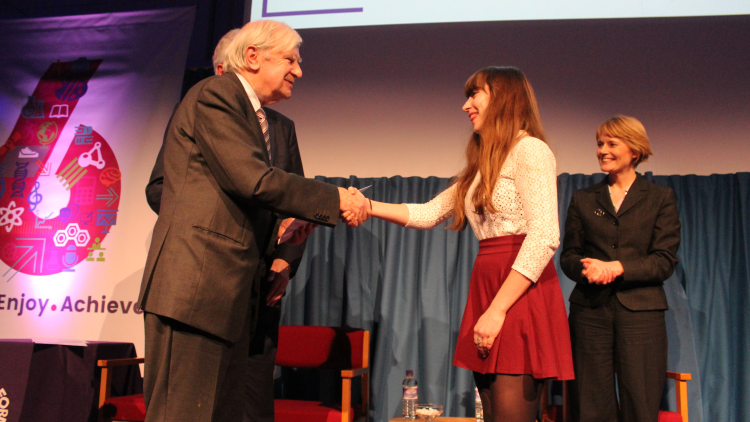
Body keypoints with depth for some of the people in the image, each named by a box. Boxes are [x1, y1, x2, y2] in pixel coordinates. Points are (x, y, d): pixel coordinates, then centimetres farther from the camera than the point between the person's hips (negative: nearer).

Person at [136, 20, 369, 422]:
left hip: (232, 290, 10)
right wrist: (336, 199, -12)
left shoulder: (267, 122, 22)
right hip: (196, 281, -10)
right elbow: (254, 180, -18)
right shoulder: (215, 94, -7)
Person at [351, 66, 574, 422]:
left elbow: (544, 238, -16)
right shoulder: (484, 164, 22)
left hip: (521, 295, -8)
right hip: (486, 287, 8)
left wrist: (497, 310, -18)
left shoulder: (530, 150, -5)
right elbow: (428, 214, 22)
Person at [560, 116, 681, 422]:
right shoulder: (583, 199, 15)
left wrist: (616, 268, -13)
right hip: (590, 311, 2)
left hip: (640, 311, -1)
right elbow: (568, 256, 10)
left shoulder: (661, 198, 9)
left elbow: (665, 260, 0)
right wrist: (588, 268, -12)